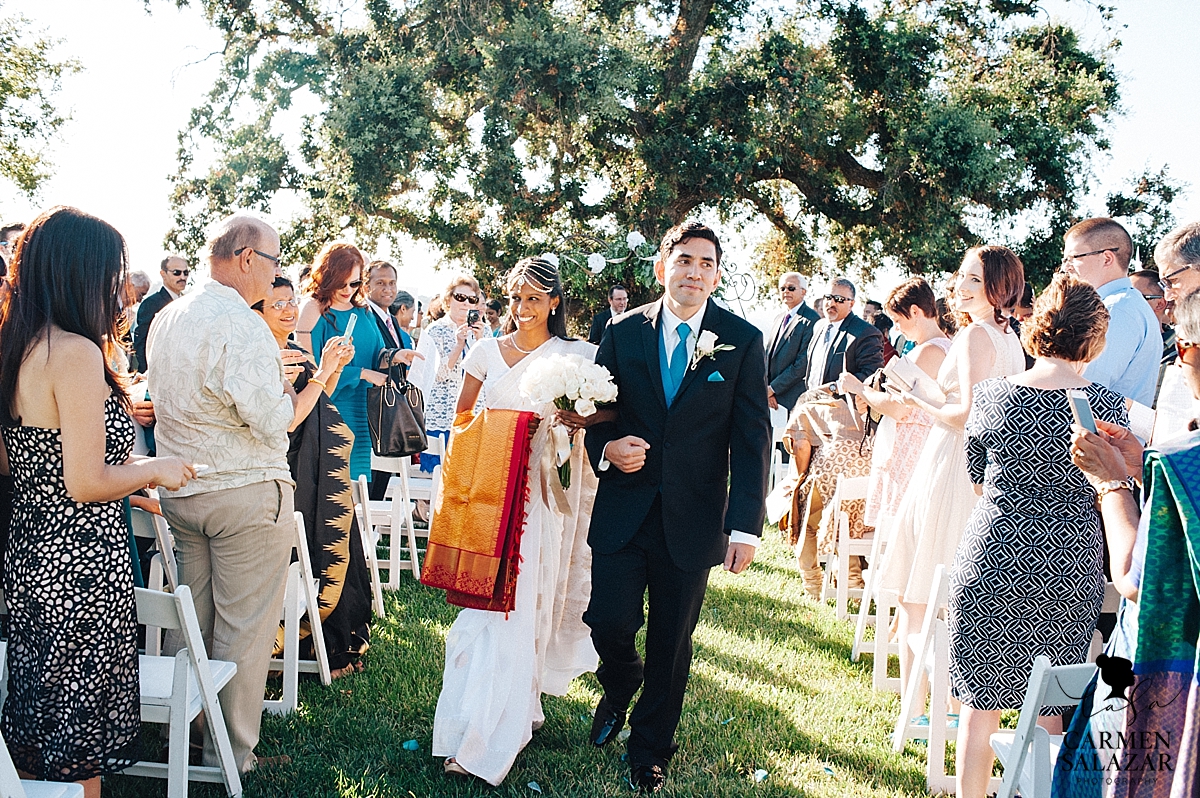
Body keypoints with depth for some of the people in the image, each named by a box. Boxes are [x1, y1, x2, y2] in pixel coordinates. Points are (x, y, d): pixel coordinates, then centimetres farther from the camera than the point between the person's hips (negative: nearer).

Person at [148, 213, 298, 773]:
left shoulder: (166, 318, 9)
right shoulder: (242, 325, -19)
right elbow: (273, 421, -22)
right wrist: (289, 389, -2)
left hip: (179, 491, 8)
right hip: (245, 493, -8)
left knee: (193, 620, 18)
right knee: (245, 628, 3)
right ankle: (231, 756, 14)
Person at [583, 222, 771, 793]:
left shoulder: (743, 341, -2)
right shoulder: (623, 331, 2)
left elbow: (752, 439, -4)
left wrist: (745, 526, -11)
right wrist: (606, 447, -14)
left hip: (692, 519, -1)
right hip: (622, 509, 1)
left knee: (671, 644, 10)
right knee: (608, 623, -2)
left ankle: (650, 751, 32)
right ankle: (619, 689, 34)